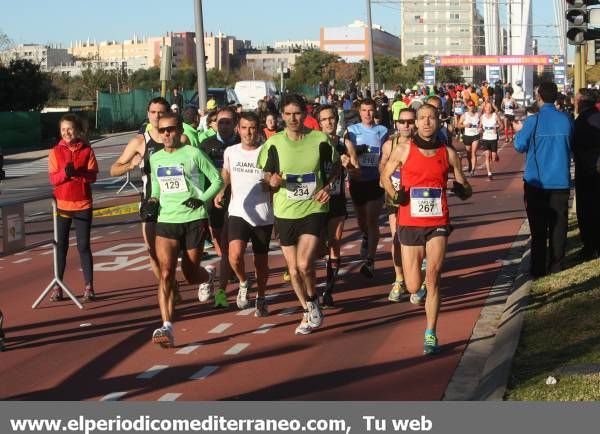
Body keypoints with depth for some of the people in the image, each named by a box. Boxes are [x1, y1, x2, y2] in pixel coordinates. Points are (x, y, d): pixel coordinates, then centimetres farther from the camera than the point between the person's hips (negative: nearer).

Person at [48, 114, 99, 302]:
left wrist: (77, 172, -24)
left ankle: (89, 286, 7)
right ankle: (57, 286, 12)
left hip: (83, 205, -1)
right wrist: (65, 172, -23)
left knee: (84, 246, 2)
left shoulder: (87, 150, 0)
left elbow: (93, 176, -7)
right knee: (61, 246, 5)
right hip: (62, 205, 1)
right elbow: (53, 179, -4)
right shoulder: (55, 152, 2)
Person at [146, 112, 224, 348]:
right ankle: (167, 328, -17)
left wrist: (202, 199, -14)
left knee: (191, 274, 7)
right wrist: (152, 201, 5)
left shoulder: (193, 154, -4)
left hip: (194, 220, -3)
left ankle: (207, 277, 47)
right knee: (166, 273, -13)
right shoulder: (155, 158, 10)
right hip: (166, 221, 3)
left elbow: (217, 179, 0)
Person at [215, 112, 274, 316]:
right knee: (235, 255, -20)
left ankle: (261, 299, 31)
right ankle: (243, 283, 11)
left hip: (263, 215, -1)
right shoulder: (230, 152, 4)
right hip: (238, 212, 1)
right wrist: (220, 191, 11)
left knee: (261, 260, 10)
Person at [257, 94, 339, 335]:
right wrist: (272, 181, -17)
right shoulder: (274, 143, -3)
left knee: (304, 264, -18)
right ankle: (308, 312, 30)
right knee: (293, 269, 10)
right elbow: (266, 175, 6)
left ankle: (313, 300, 11)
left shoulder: (320, 139, -5)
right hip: (284, 212, 2)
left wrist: (328, 186, -5)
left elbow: (336, 164, 12)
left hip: (313, 209, -2)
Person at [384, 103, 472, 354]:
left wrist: (462, 190, -15)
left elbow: (466, 190, 9)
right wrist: (394, 193, -5)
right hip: (409, 224, 1)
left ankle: (431, 335, -11)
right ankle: (420, 283, 45)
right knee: (413, 287, 4)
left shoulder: (448, 153, 2)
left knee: (433, 274, -21)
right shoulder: (403, 150, 0)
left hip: (438, 224, 0)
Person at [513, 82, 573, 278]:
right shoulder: (566, 119, -2)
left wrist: (519, 131, 12)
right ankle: (556, 266, 13)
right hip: (560, 181, 2)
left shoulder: (533, 121, -13)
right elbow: (571, 145, 11)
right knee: (558, 225, 10)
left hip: (537, 181, -2)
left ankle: (538, 269, 7)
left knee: (538, 228, 6)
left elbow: (520, 146, -5)